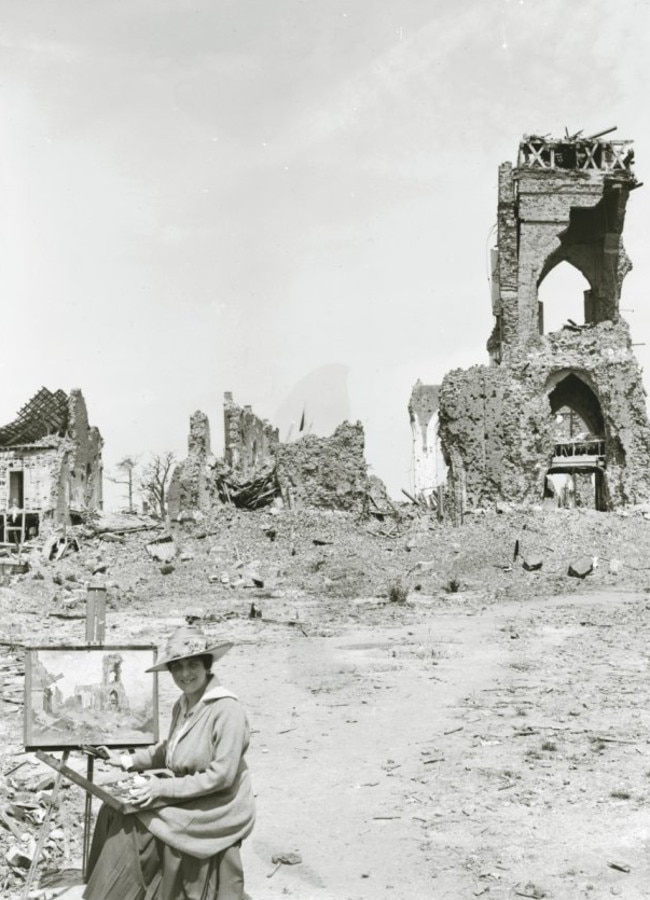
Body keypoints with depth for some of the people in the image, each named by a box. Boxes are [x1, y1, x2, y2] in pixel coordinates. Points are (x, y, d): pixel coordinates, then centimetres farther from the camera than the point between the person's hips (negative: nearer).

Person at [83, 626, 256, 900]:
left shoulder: (227, 711, -20)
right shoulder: (182, 706, 6)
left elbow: (221, 776, -22)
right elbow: (168, 751, 22)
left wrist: (163, 788, -21)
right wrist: (126, 760, 11)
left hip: (217, 811, -8)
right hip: (186, 802, 8)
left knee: (128, 823, -12)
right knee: (115, 813, -3)